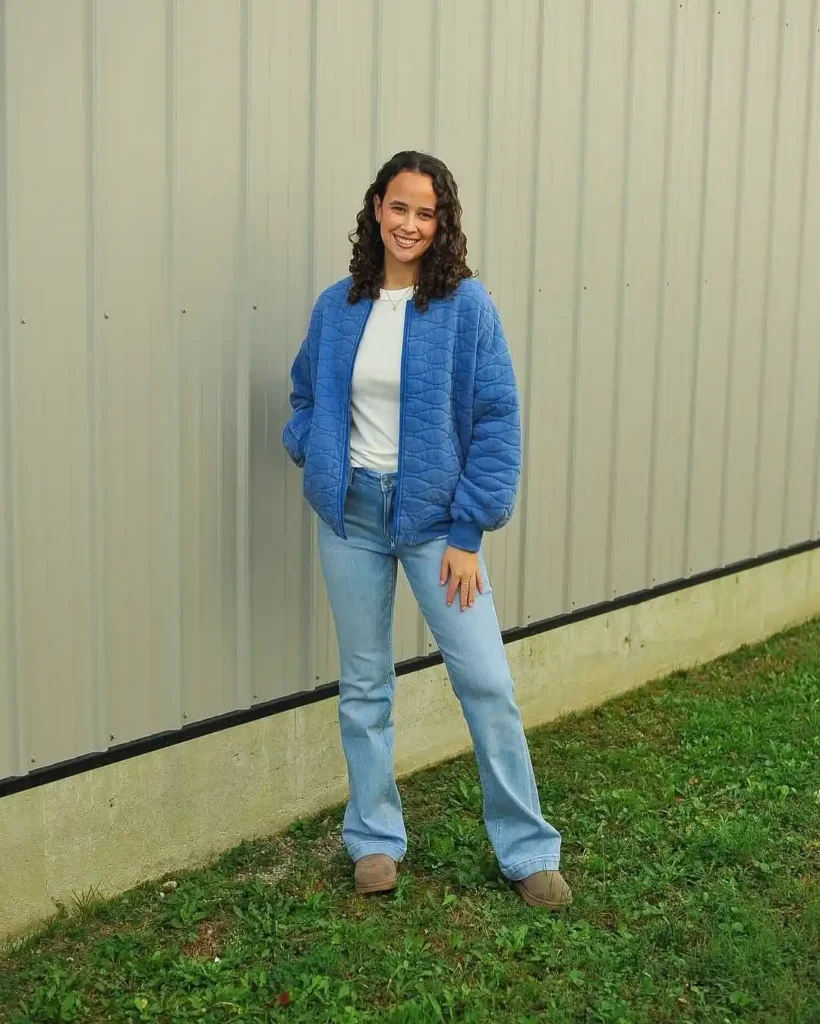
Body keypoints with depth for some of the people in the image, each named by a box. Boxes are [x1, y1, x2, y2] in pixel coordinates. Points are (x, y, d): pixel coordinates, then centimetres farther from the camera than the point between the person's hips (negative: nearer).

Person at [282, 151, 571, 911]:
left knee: (487, 683, -1)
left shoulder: (465, 306, -8)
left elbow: (496, 421, -9)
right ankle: (374, 838, 30)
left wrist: (468, 533, -12)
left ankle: (528, 851, 17)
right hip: (351, 514, 3)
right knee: (364, 685, 12)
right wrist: (312, 451, -2)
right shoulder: (337, 307, 3)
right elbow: (305, 395, 19)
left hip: (434, 515, -3)